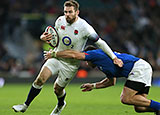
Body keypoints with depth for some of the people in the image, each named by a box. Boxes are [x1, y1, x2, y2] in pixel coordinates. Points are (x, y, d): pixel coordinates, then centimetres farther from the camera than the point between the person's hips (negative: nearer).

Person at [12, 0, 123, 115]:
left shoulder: (84, 27, -22)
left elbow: (100, 43, -15)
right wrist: (44, 37, -11)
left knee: (58, 89, 3)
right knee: (40, 79, -14)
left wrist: (114, 57, -16)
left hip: (71, 64, -3)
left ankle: (60, 105, 39)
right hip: (56, 57, 3)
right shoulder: (60, 21, -7)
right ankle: (25, 105, -2)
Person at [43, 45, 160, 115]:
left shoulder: (96, 53, 0)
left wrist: (53, 54, 4)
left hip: (139, 68, -9)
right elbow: (112, 81, 37)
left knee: (126, 99, -16)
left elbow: (74, 54, -7)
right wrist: (93, 86, 35)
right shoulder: (105, 59, 28)